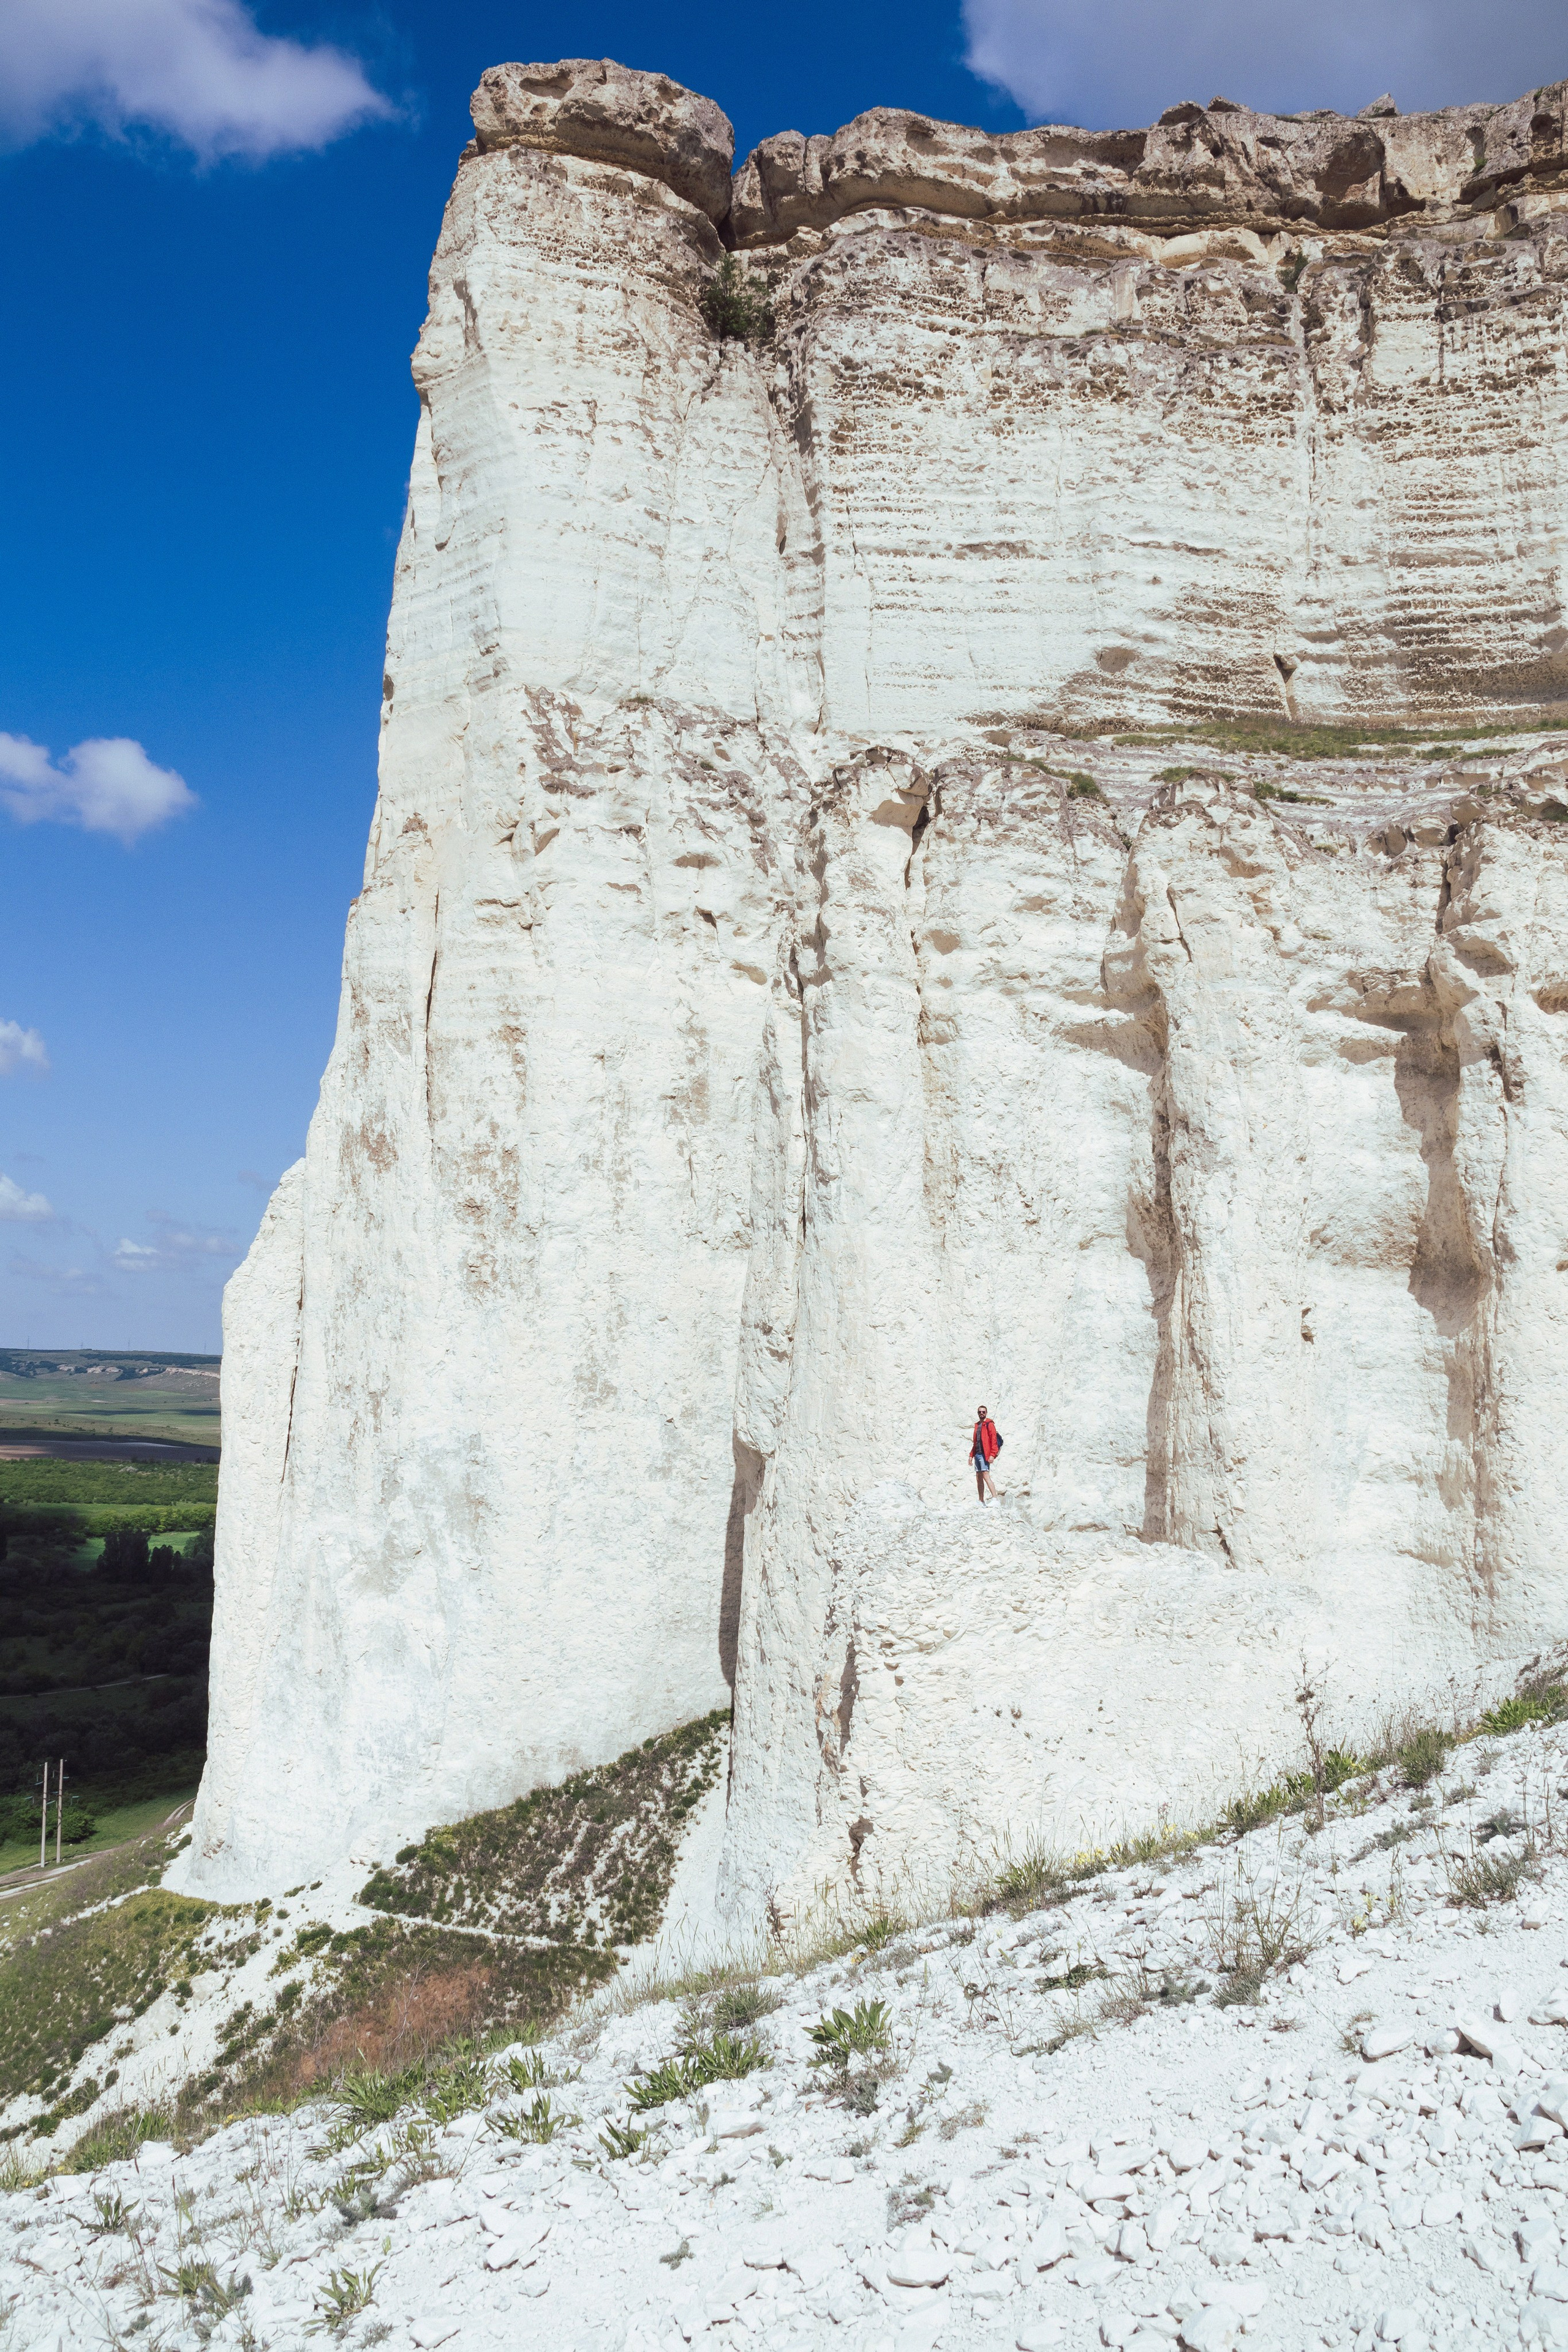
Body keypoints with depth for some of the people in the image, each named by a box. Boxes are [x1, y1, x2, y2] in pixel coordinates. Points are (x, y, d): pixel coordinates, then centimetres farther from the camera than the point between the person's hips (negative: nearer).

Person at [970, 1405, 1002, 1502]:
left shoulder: (989, 1424, -3)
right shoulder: (977, 1425, 20)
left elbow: (994, 1439, -12)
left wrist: (992, 1454, -20)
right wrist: (971, 1455, 18)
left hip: (984, 1454, -8)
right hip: (977, 1454, 8)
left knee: (986, 1476, -18)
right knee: (979, 1478, 7)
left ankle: (995, 1498, -22)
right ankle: (981, 1501, 10)